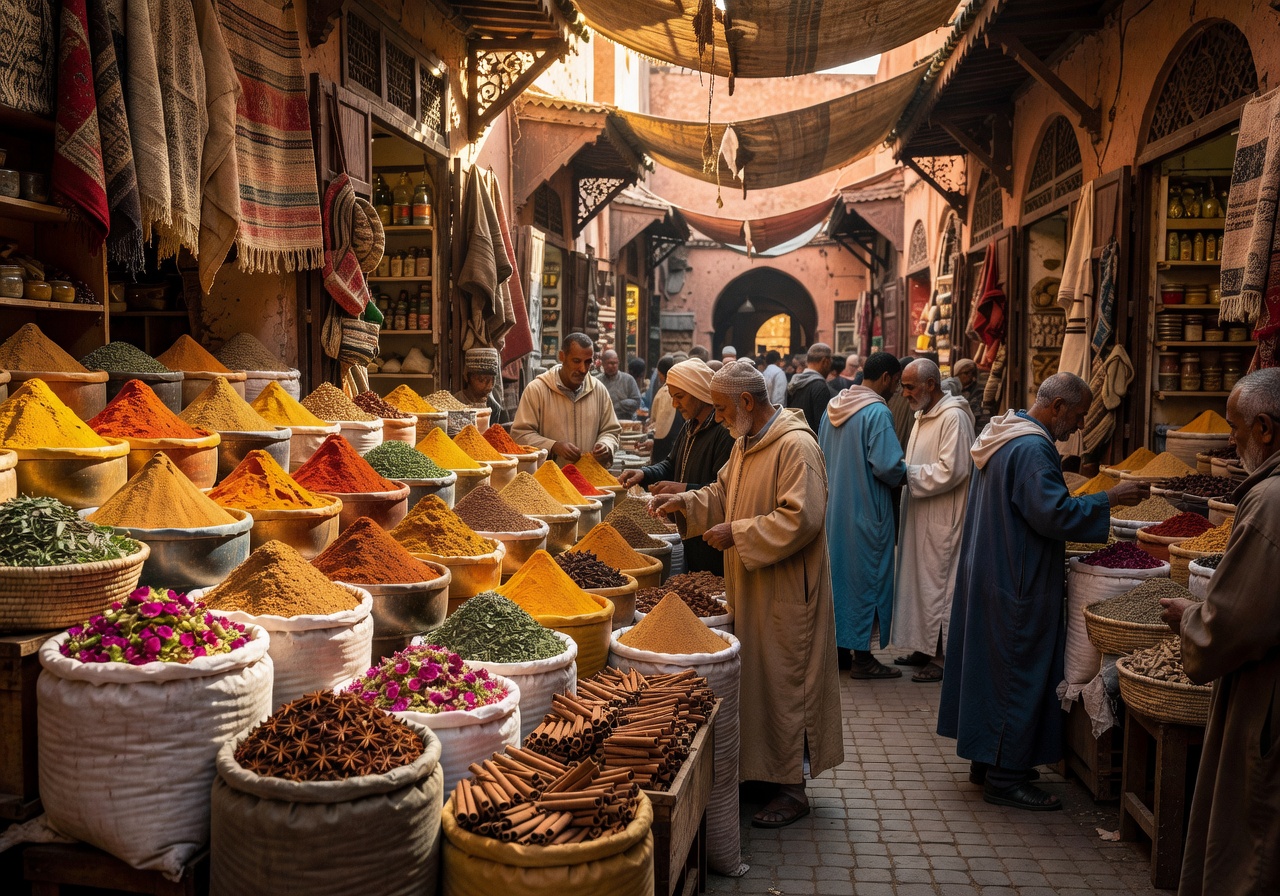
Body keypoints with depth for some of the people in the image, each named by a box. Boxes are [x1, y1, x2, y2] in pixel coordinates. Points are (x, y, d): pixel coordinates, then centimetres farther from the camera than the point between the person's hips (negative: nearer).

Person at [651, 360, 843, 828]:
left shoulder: (796, 446, -19)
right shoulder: (747, 443, 11)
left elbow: (800, 518, -25)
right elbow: (724, 492, 21)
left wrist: (736, 533, -21)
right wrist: (684, 504, 5)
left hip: (785, 594, -9)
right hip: (752, 590, 9)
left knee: (784, 684, -1)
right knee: (754, 679, 15)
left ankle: (793, 789, 11)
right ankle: (759, 770, 27)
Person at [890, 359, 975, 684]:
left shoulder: (954, 417, -16)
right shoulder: (923, 415, 15)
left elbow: (950, 471, -22)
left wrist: (907, 473, -17)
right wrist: (903, 471, 4)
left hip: (942, 519, -9)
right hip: (919, 515, 9)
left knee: (938, 583, -3)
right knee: (920, 580, 13)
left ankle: (944, 657, 6)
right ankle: (925, 648, 23)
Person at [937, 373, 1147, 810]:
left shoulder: (1001, 436, 12)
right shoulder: (1032, 449, -21)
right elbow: (1053, 512, -26)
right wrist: (1109, 498, -17)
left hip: (987, 574, 11)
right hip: (1016, 586, -11)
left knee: (992, 667, 17)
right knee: (1020, 674, -1)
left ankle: (986, 760, 27)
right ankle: (1005, 777, 7)